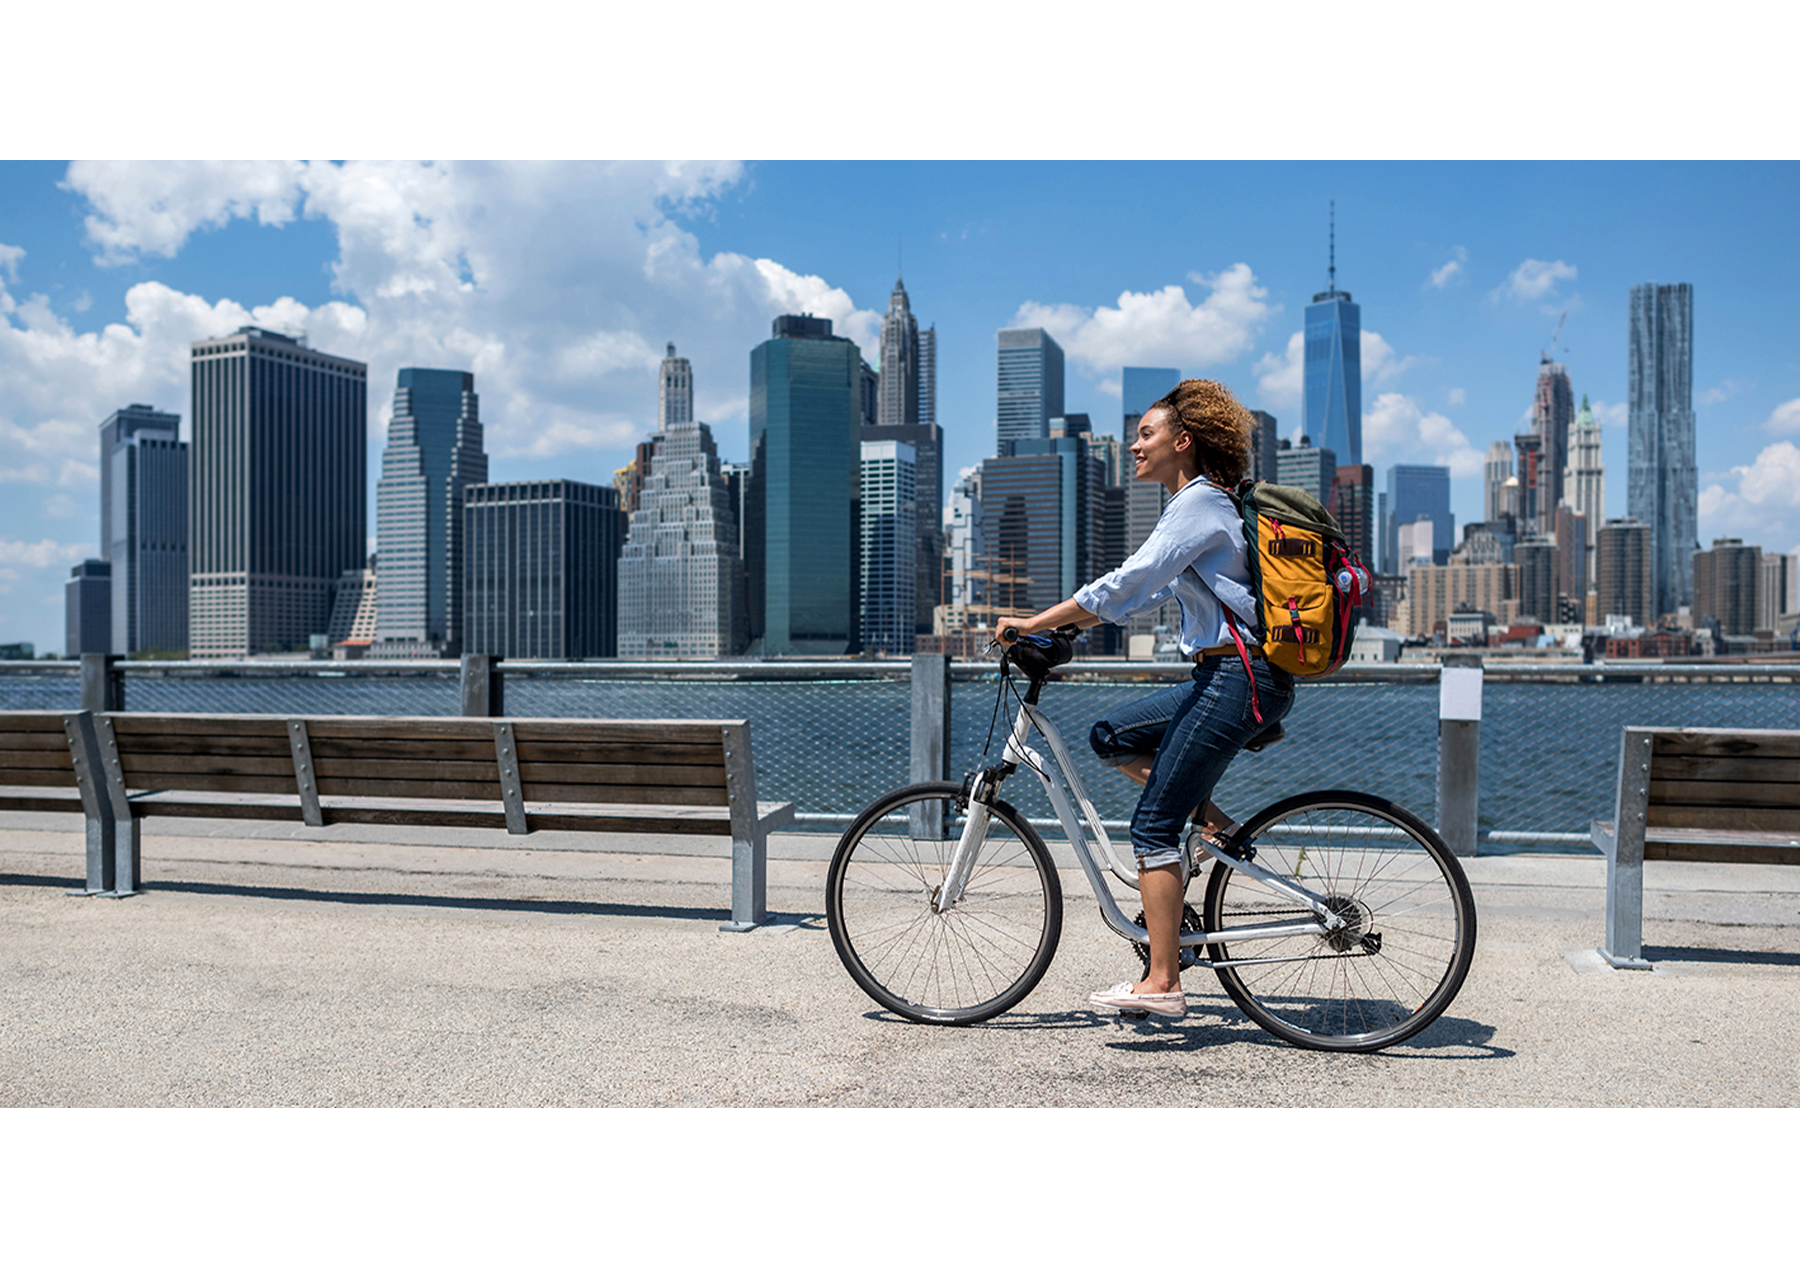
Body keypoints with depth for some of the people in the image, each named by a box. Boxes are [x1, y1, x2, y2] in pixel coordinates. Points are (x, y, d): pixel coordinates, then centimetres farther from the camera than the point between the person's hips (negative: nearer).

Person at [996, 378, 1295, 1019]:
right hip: (1227, 676, 10)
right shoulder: (1200, 504, 19)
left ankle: (1161, 983, -2)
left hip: (1241, 680, -10)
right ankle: (1208, 817, 11)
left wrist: (1031, 624, -17)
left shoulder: (1199, 503, -12)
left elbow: (1125, 586, -21)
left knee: (1153, 826, -7)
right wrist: (1062, 626, 18)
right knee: (1112, 737, 14)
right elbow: (1144, 590, 23)